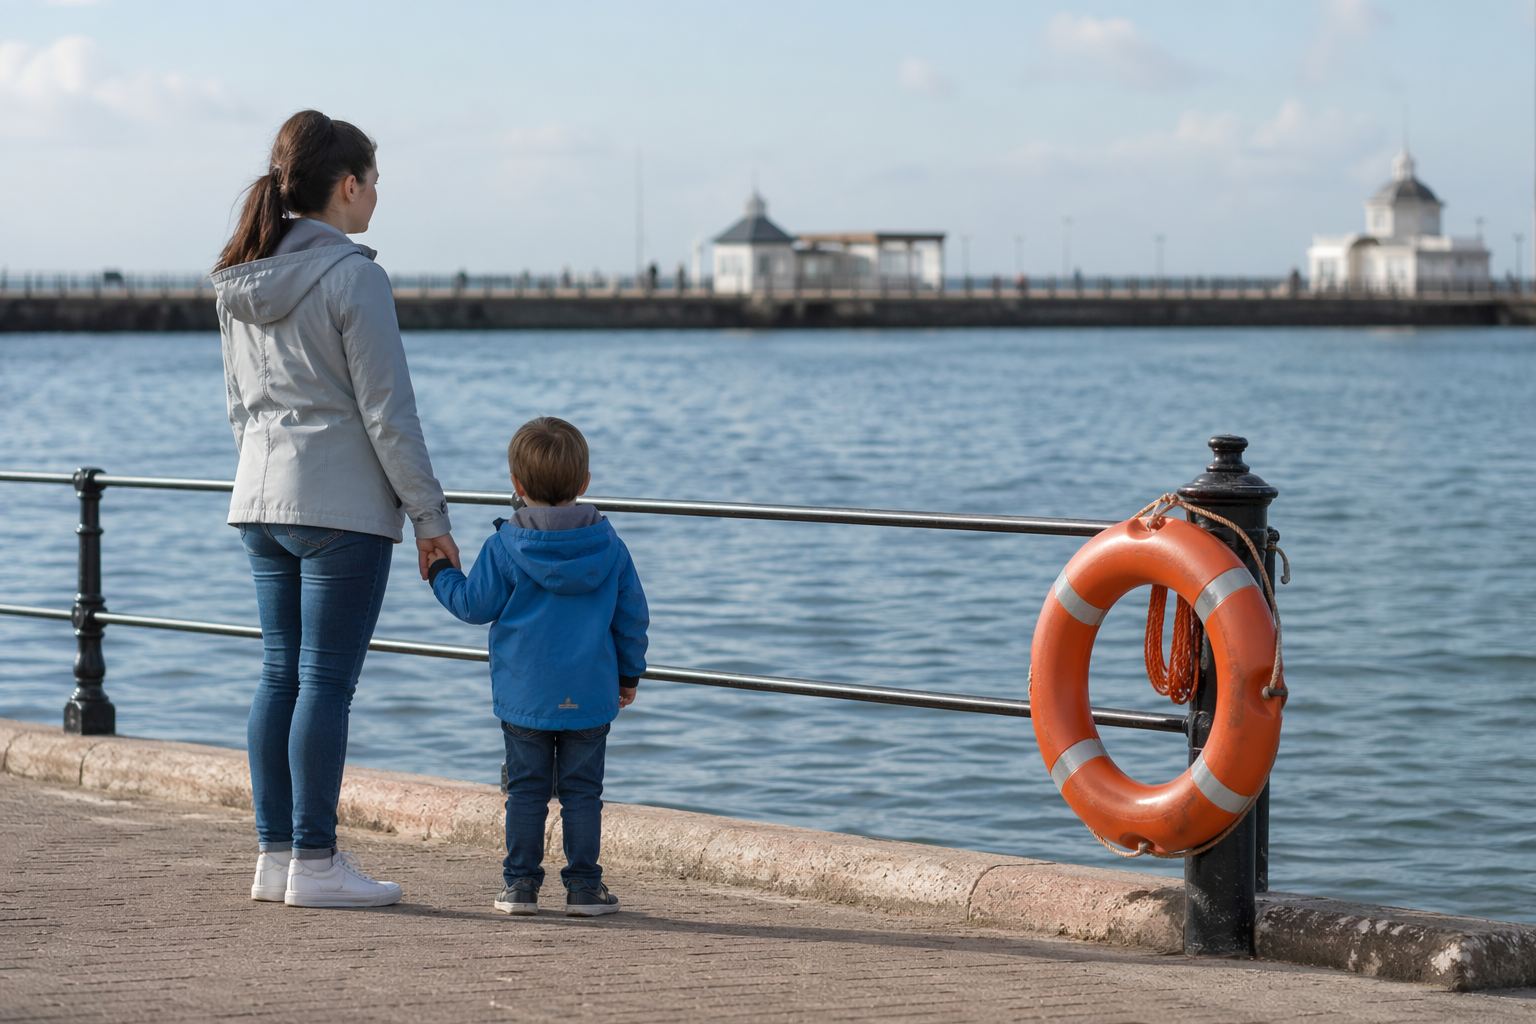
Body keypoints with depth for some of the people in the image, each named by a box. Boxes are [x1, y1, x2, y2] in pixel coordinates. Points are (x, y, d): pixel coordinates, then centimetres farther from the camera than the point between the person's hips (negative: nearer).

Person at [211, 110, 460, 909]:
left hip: (263, 502, 7)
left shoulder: (241, 282, 8)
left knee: (280, 673, 11)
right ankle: (314, 863, -1)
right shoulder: (352, 277, -14)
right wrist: (430, 518, -8)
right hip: (344, 505, -7)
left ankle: (276, 853, 14)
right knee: (327, 680, -3)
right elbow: (387, 413, -14)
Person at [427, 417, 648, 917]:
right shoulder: (609, 546, 0)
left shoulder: (505, 546, -7)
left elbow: (475, 604, -1)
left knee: (526, 789, 8)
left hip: (524, 697, -1)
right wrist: (629, 674, 20)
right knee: (582, 790, 6)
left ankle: (520, 882, 9)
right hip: (590, 696, 1)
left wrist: (440, 574, 18)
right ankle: (584, 886, 5)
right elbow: (633, 617, 6)